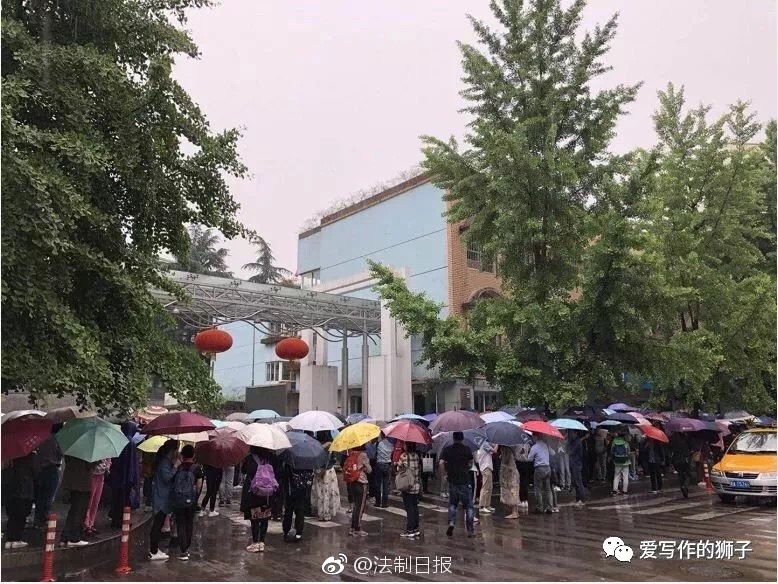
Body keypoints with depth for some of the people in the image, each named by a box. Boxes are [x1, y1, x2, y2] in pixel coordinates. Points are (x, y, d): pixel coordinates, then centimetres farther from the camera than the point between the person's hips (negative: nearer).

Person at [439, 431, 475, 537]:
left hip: (452, 481, 2)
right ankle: (470, 530, 9)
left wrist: (445, 473, 2)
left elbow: (441, 463, -12)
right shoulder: (467, 449, -2)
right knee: (468, 506, 8)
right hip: (465, 482, -2)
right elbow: (471, 462, 10)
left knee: (452, 504, 19)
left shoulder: (447, 449, -1)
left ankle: (451, 523, 0)